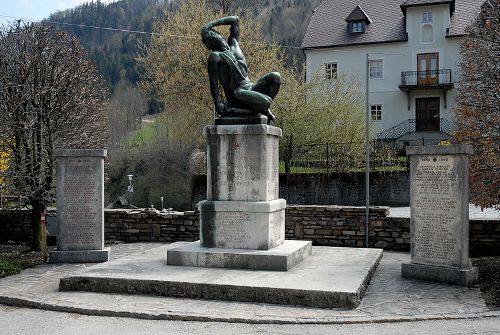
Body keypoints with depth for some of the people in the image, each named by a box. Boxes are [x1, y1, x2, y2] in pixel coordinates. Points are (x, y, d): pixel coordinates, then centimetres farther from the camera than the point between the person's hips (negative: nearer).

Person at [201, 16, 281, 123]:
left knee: (275, 77, -15)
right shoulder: (215, 56, -3)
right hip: (236, 94, -7)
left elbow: (235, 20, 25)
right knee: (266, 102, -31)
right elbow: (213, 84, -8)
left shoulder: (233, 44, 16)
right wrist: (218, 105, -15)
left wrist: (213, 23, 19)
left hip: (250, 89, 7)